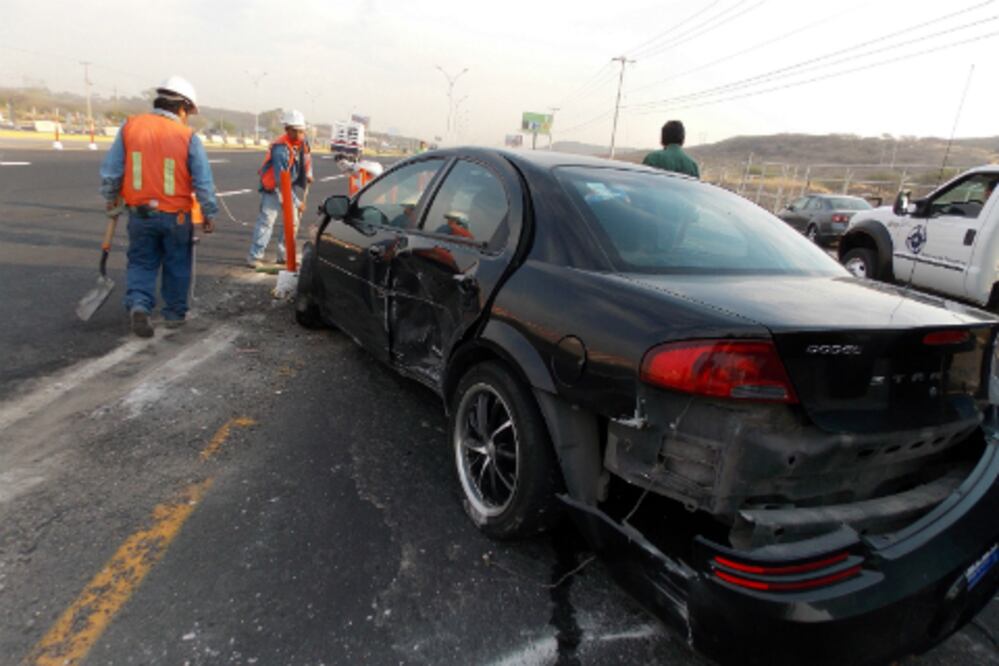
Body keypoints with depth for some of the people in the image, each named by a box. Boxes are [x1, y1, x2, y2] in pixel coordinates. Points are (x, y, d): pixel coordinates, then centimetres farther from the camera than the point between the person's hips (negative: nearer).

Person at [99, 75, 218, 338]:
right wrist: (208, 213, 3)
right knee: (176, 266, 15)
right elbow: (203, 182, -9)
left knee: (141, 263, 16)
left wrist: (111, 200, 18)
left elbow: (110, 171, 3)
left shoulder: (130, 126, -1)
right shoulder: (188, 136, -9)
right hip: (175, 216, -2)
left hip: (139, 213, 2)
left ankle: (139, 304, -4)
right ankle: (175, 313, 24)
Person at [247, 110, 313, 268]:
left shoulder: (302, 142, -5)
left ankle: (284, 255, 20)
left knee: (293, 221, 9)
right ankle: (254, 257, -12)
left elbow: (307, 157, 21)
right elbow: (281, 181, -31)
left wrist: (308, 174, 6)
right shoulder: (281, 149, -29)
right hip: (273, 187, -8)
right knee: (266, 220, -14)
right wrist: (297, 202, -31)